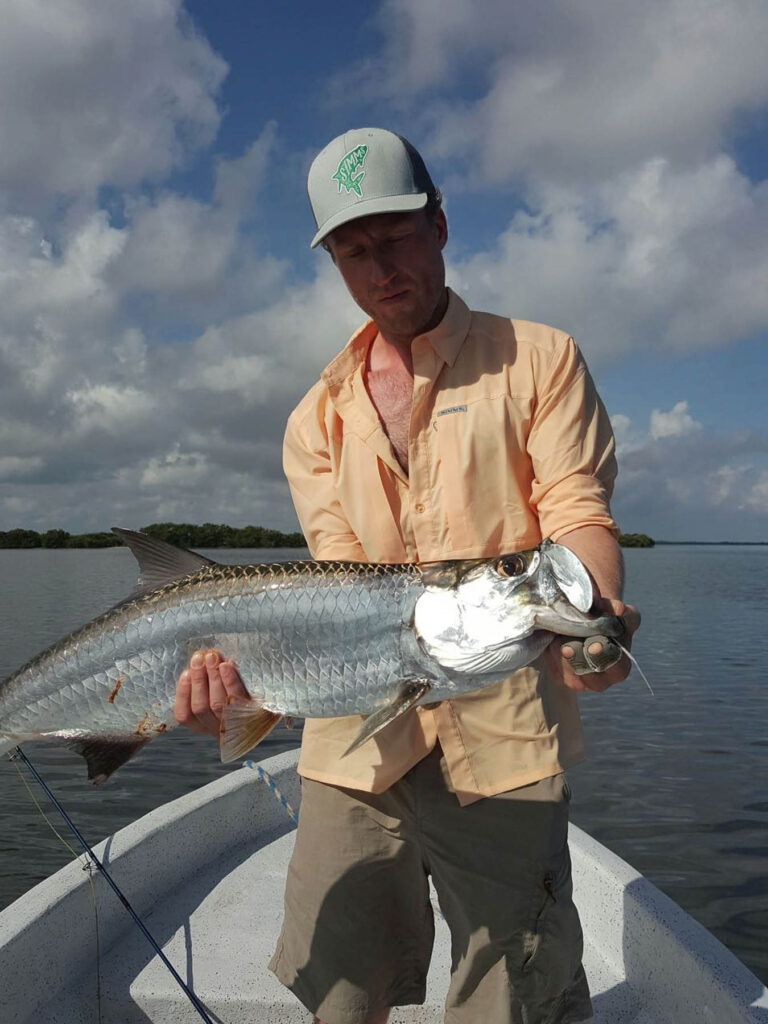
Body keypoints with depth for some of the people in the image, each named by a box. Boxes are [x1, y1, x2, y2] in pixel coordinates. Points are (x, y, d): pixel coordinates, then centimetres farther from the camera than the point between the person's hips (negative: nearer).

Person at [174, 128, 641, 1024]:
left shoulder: (539, 360, 5)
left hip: (503, 740, -2)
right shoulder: (319, 417, 12)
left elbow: (578, 513, -5)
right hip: (355, 745, 3)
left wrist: (590, 613, -28)